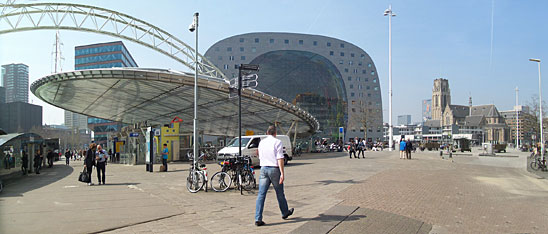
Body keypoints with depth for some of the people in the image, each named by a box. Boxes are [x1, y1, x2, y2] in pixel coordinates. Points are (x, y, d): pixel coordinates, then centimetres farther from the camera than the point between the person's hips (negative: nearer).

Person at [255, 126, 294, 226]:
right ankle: (285, 213, 33)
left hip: (263, 169, 4)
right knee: (279, 193, 14)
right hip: (274, 169, -4)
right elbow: (280, 158, -14)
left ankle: (258, 219, -4)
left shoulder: (261, 142, 10)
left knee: (261, 194, 1)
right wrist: (282, 173, -16)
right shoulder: (277, 142, -7)